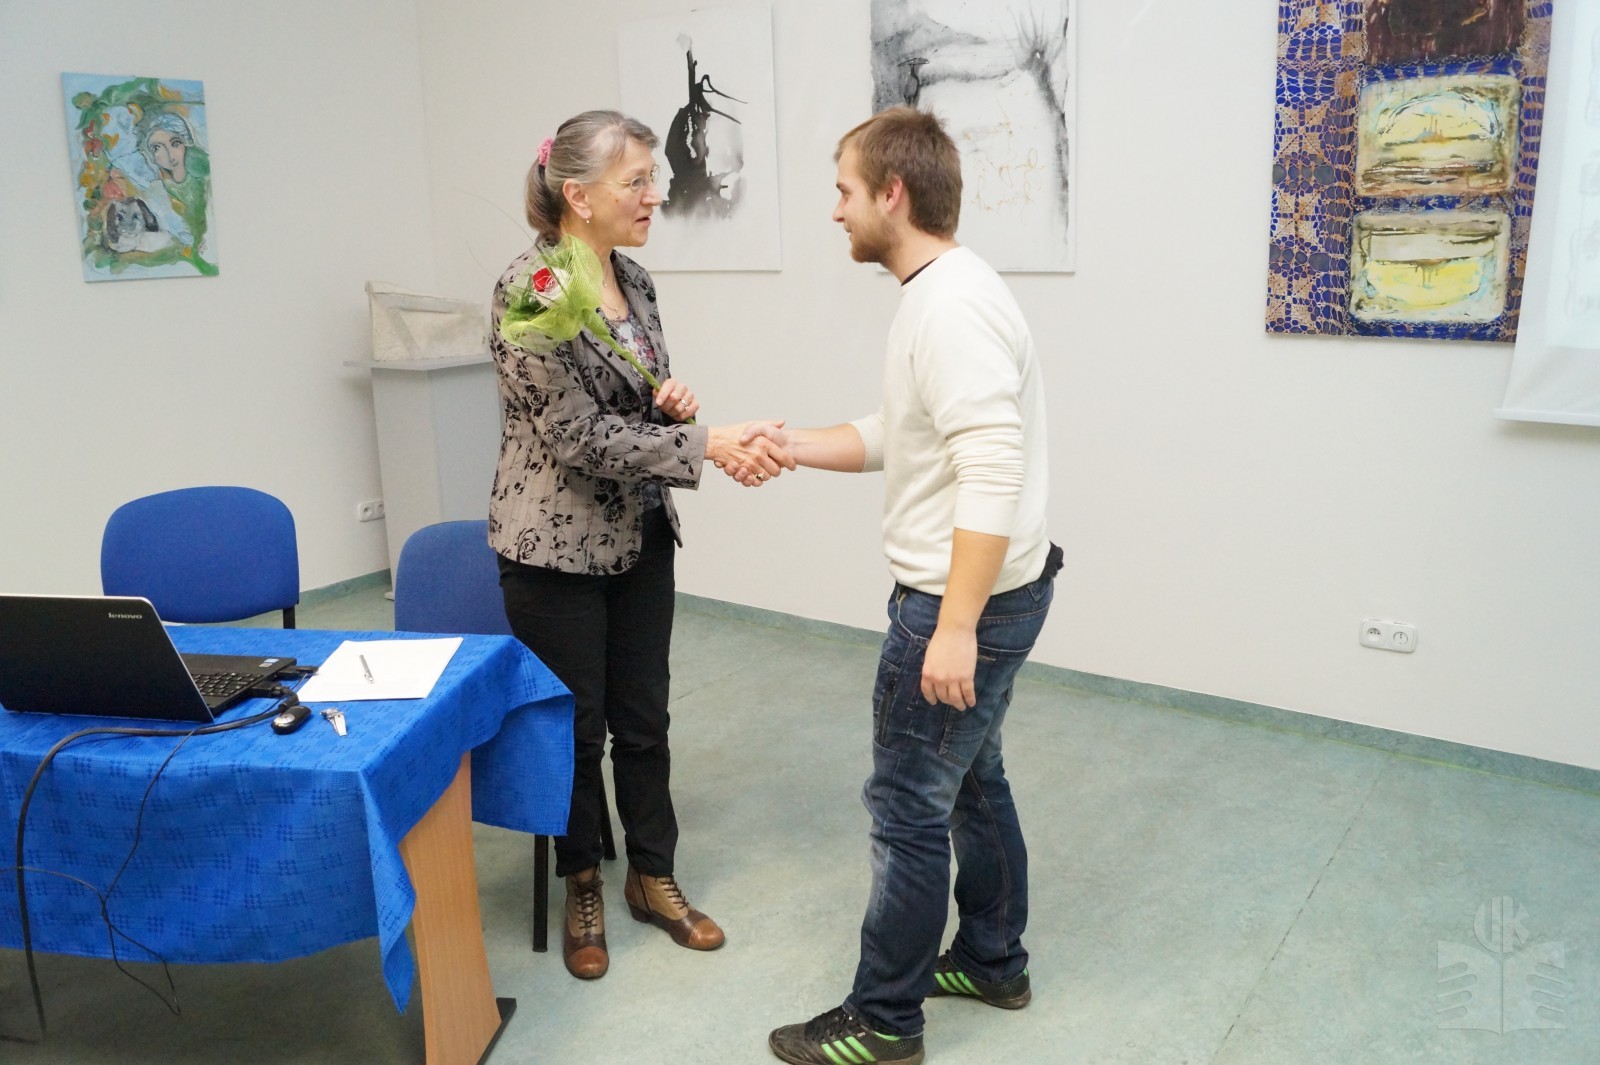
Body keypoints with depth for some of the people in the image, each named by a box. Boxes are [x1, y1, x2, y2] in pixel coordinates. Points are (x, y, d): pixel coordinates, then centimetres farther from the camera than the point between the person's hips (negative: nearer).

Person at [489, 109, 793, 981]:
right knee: (576, 727, 9)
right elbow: (581, 434, -21)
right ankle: (583, 888, 31)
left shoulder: (633, 280, 5)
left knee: (644, 719, 15)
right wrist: (709, 446, -23)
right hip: (557, 547, -6)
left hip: (641, 538, 7)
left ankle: (653, 877, 33)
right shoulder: (529, 288, -18)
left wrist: (674, 398, -7)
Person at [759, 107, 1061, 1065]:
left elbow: (992, 475, -28)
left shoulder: (950, 305, -22)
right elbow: (897, 437, 16)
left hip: (967, 600, -10)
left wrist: (957, 626, -27)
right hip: (987, 591, 10)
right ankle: (993, 961, 39)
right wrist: (795, 445, 6)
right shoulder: (943, 292, 11)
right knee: (971, 778, 21)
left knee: (910, 806, 1)